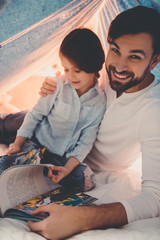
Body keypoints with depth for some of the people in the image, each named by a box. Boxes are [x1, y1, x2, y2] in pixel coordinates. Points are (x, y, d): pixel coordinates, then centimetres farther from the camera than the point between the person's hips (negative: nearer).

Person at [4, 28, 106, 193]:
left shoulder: (99, 102, -7)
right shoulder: (57, 86, -9)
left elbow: (86, 141, -7)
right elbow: (35, 114, -1)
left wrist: (67, 168, -19)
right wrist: (18, 143, -10)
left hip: (65, 157, 2)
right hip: (37, 144, -1)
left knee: (86, 182, -20)